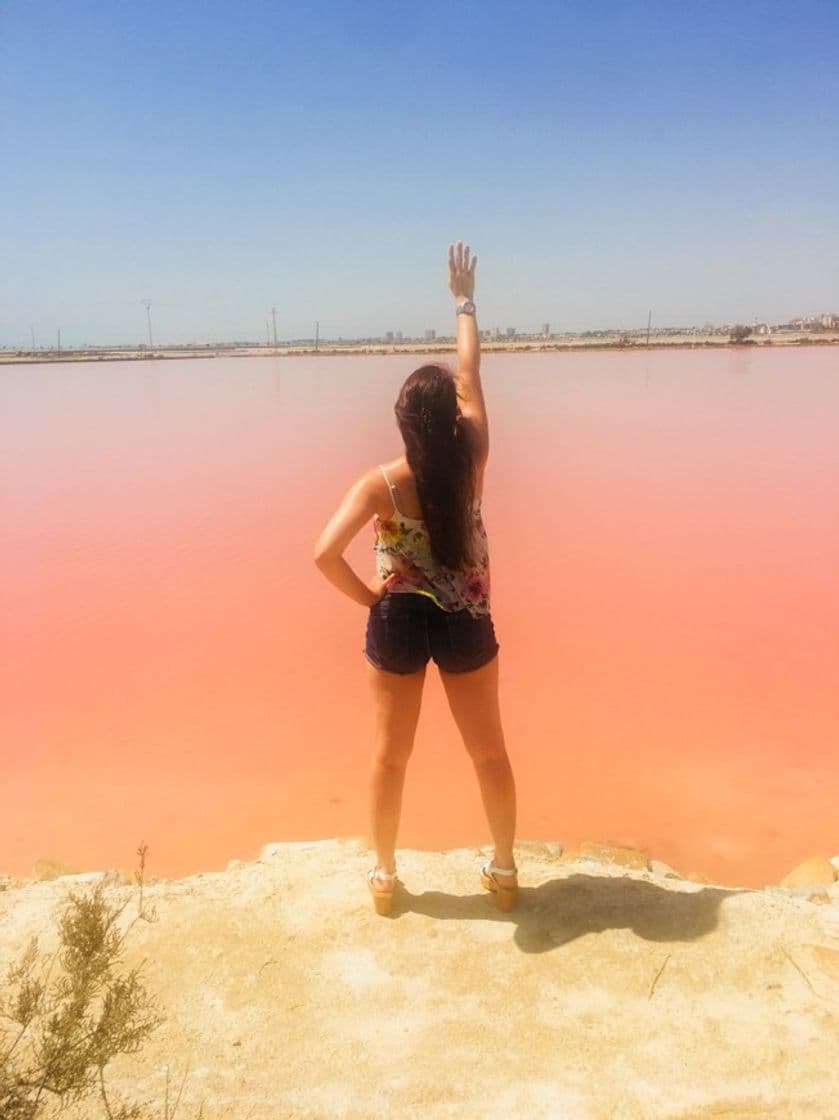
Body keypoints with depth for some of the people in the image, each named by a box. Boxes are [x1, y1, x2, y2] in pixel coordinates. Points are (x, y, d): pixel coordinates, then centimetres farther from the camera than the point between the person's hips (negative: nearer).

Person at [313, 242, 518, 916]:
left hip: (397, 622, -1)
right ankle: (505, 871, 31)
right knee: (489, 752, 17)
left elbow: (326, 554, -27)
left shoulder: (382, 482, -17)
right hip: (465, 623, 1)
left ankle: (385, 877, 30)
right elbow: (471, 374, 2)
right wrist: (465, 301, 15)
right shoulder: (471, 461, -12)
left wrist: (365, 596, -9)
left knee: (391, 754, 15)